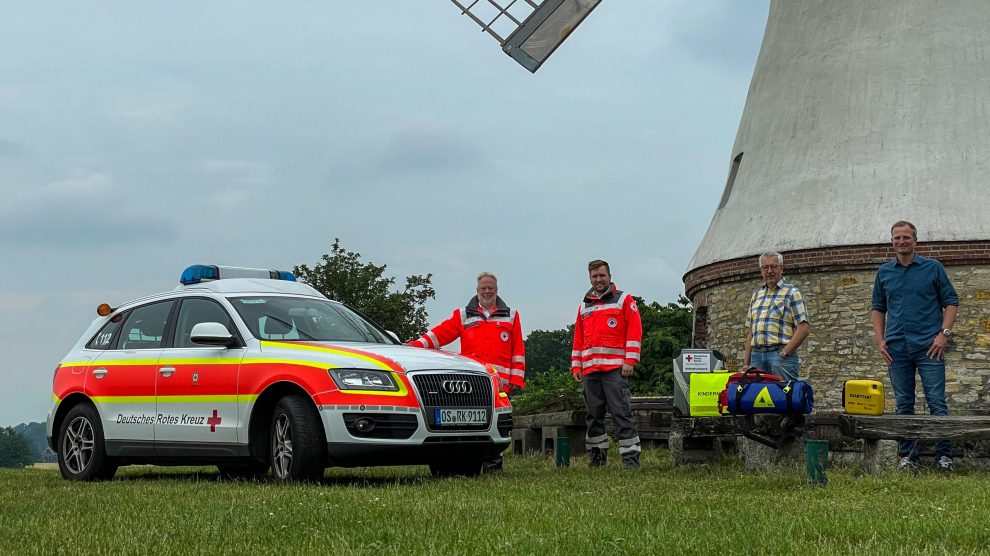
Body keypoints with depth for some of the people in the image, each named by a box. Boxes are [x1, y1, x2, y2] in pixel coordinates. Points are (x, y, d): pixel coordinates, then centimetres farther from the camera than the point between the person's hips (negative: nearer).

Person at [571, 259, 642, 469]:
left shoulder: (624, 300, 6)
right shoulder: (584, 306, 20)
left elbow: (634, 332, -2)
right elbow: (578, 339, 22)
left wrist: (630, 361, -10)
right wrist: (576, 365, 12)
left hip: (615, 368, -5)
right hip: (590, 371, 5)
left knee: (621, 413, -10)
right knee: (594, 415, 7)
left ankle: (630, 457, -11)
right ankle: (597, 455, 14)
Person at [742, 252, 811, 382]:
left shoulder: (792, 293, 1)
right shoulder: (756, 295, 20)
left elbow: (804, 328, -7)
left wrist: (785, 352, -11)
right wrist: (746, 363, 12)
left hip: (781, 353, -6)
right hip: (757, 355, 6)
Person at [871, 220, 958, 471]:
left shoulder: (933, 268, 4)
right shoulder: (884, 272, 12)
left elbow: (951, 302, 4)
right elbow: (878, 308, 17)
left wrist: (943, 334, -8)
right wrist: (880, 340, 5)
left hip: (929, 346, -3)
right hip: (897, 348, 3)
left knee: (937, 402, -7)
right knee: (903, 405, 5)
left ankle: (944, 455, -2)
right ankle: (907, 456, 10)